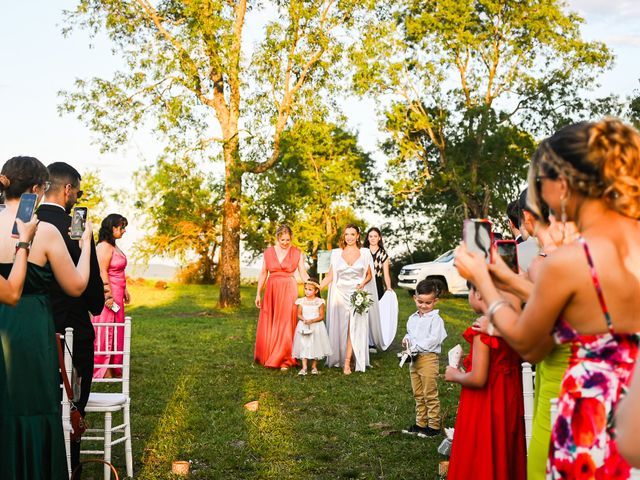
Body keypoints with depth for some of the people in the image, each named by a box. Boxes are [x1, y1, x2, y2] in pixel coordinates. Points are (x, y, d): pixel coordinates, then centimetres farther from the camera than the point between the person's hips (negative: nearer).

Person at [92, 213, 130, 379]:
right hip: (108, 293, -10)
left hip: (116, 294, 10)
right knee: (106, 332, -4)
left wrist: (124, 291, 24)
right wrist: (108, 295, -22)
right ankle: (104, 371, 2)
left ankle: (113, 368, 21)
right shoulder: (104, 247, -14)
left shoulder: (113, 246, 16)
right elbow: (102, 272, -20)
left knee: (115, 331, 13)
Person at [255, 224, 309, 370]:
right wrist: (258, 293, 6)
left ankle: (285, 360, 5)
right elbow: (263, 274, 9)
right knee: (268, 325, 4)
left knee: (285, 325, -3)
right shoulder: (268, 252, 6)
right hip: (271, 291, 2)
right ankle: (267, 357, 17)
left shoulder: (297, 253, 1)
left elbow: (303, 274, -2)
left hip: (289, 291, -2)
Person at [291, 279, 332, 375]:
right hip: (304, 327, 2)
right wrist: (304, 319, -18)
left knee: (315, 346, 3)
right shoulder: (301, 301, 2)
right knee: (303, 346, -2)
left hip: (316, 327, -1)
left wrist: (312, 320, -21)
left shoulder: (319, 302, -5)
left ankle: (314, 366, 17)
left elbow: (322, 316, -6)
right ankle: (304, 367, 1)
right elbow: (299, 314, 3)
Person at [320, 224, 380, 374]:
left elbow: (369, 275, 9)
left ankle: (347, 362, -8)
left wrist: (363, 284, -11)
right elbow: (330, 275, 7)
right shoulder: (336, 253, 6)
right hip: (340, 294, 1)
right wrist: (317, 288, -3)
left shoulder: (365, 253, 4)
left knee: (354, 328, -8)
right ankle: (339, 359, 12)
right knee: (340, 328, 2)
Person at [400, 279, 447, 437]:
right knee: (418, 395, 14)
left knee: (430, 395, -1)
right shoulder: (412, 319, 13)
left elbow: (433, 340, -19)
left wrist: (415, 346, -18)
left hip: (428, 358, -7)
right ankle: (420, 423, 24)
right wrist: (406, 340, 3)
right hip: (414, 359, 8)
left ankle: (434, 426, 7)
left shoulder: (435, 319, -10)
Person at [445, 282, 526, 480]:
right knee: (507, 461, 20)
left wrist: (455, 376, -6)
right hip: (510, 402, 7)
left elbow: (478, 379, -25)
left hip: (485, 407, -7)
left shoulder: (483, 329, -22)